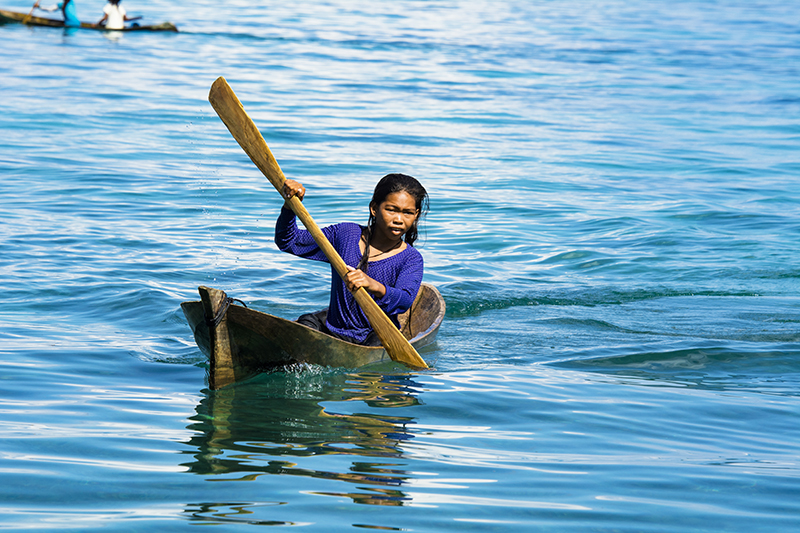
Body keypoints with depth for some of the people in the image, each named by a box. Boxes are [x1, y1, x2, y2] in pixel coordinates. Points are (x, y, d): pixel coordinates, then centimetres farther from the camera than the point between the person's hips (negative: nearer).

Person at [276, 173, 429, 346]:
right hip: (334, 333, 3)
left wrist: (374, 286, -48)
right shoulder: (346, 234, 5)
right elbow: (287, 242, 7)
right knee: (308, 321, -26)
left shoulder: (411, 259, -5)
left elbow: (404, 301, -26)